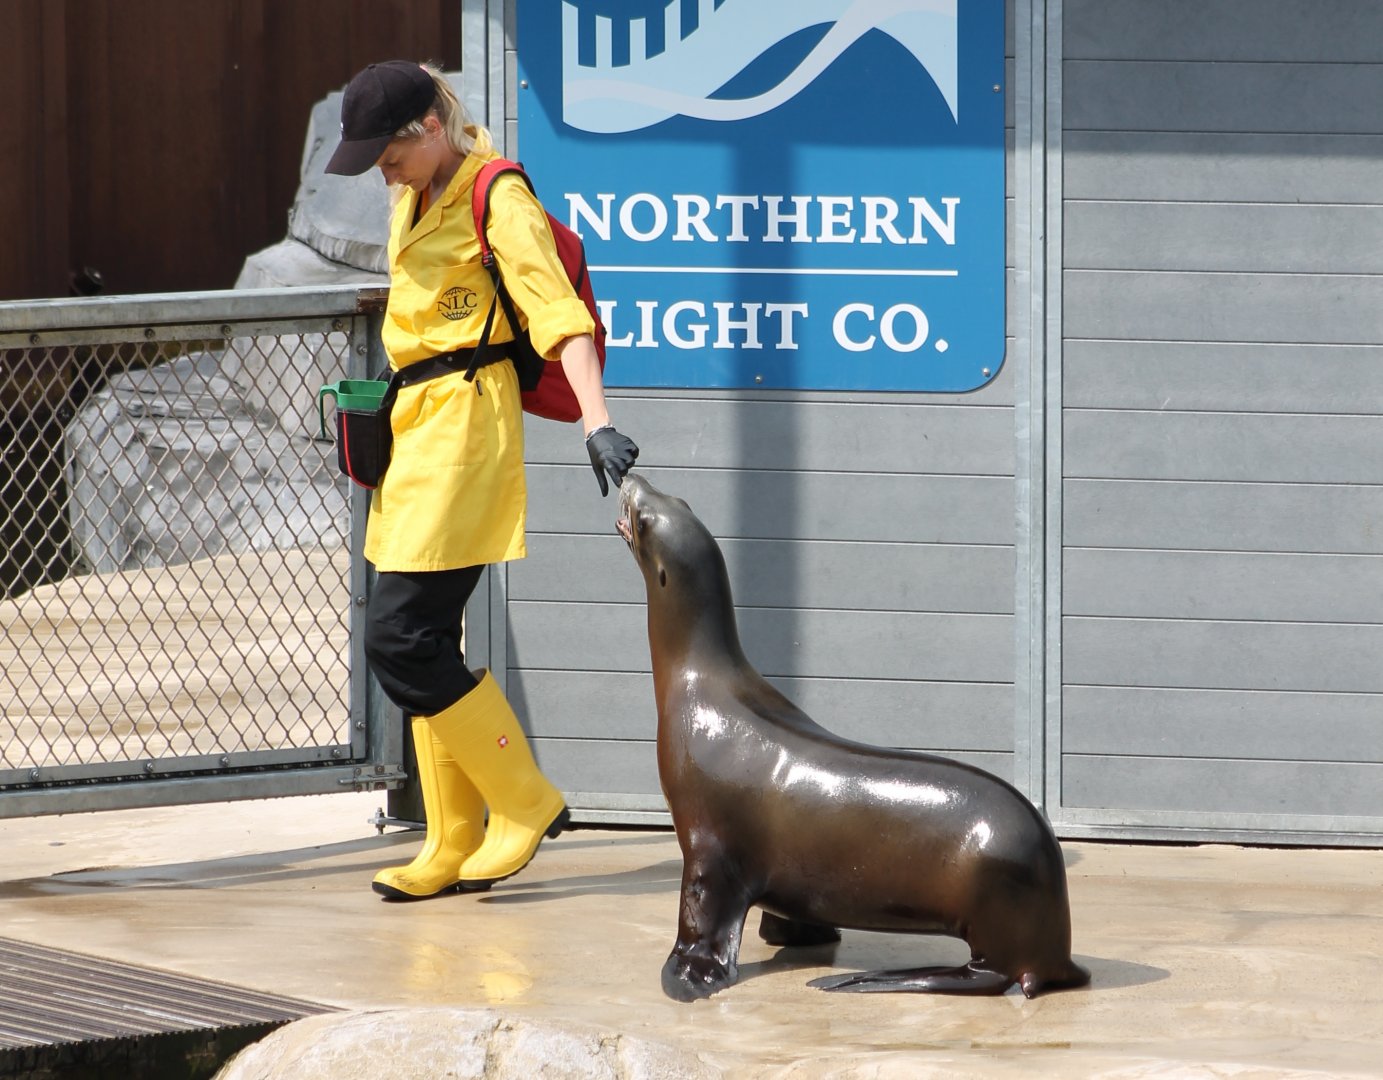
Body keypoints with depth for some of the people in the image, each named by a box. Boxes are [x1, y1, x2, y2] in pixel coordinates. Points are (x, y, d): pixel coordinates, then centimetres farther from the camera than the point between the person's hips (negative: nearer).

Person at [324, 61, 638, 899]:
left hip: (466, 429, -9)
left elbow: (558, 312, -22)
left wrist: (597, 420, -33)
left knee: (401, 637, -14)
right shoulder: (416, 200, 15)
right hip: (418, 423, 9)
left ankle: (525, 803, -4)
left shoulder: (498, 199, -11)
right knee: (421, 643, 7)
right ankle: (455, 848, 11)